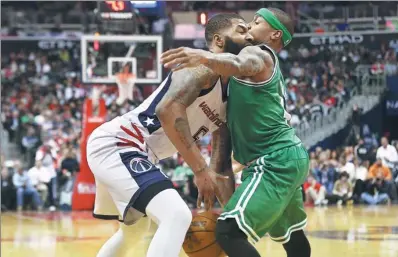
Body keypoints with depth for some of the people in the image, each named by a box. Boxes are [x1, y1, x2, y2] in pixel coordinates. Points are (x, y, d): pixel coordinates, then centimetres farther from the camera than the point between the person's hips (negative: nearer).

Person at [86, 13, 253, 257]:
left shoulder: (230, 97, 15)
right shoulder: (206, 66, -14)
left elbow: (222, 164, 18)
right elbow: (168, 109, -31)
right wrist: (200, 170, -28)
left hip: (120, 148, 11)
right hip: (115, 143, -11)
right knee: (177, 216, -25)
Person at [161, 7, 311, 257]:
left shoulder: (258, 54, -8)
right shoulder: (268, 65, 24)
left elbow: (238, 64, -32)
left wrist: (205, 57, -54)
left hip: (275, 161, -11)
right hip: (288, 157, 11)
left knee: (230, 232, -19)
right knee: (291, 236, 26)